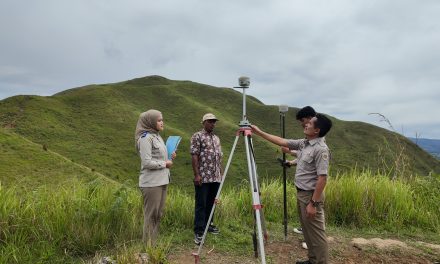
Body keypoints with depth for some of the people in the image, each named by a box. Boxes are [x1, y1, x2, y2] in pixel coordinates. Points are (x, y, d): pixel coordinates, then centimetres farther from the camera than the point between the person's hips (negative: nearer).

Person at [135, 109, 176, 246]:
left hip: (161, 181, 9)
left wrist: (170, 158, 6)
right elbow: (147, 162, -19)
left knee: (158, 214, 14)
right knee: (151, 214, 0)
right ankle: (148, 244, 12)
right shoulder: (145, 138, -13)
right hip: (151, 183, -9)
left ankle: (154, 242, 26)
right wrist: (165, 164, -10)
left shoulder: (157, 136, 14)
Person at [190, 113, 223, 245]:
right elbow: (194, 156, -11)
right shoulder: (197, 136, -4)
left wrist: (221, 173, 15)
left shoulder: (216, 138, 17)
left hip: (215, 177, 7)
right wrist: (196, 174, -16)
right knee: (201, 204, -4)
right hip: (203, 177, -7)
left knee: (211, 203, 14)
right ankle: (198, 232, 1)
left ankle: (208, 224, 28)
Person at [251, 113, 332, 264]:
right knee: (307, 231, 20)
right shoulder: (303, 143, 6)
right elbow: (281, 142, 10)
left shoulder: (321, 149, -21)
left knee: (316, 233, 2)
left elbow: (322, 178, -24)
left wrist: (313, 203, -24)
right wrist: (259, 132, 8)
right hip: (301, 193, 9)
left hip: (311, 195, -9)